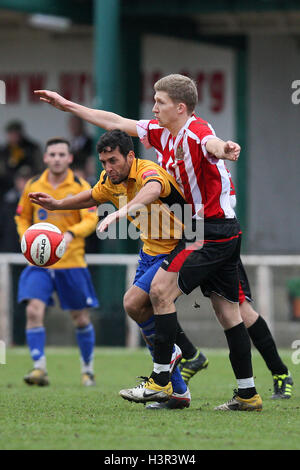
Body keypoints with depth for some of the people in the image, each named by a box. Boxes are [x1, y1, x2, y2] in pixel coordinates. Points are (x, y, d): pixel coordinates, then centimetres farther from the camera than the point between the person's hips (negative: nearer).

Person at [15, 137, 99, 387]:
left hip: (72, 262, -1)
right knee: (34, 310, -18)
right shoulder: (33, 186, 5)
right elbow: (22, 217, 18)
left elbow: (91, 220, -14)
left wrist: (70, 234, -33)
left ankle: (87, 369, 27)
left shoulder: (80, 187, -4)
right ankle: (39, 368, -16)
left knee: (81, 318, 7)